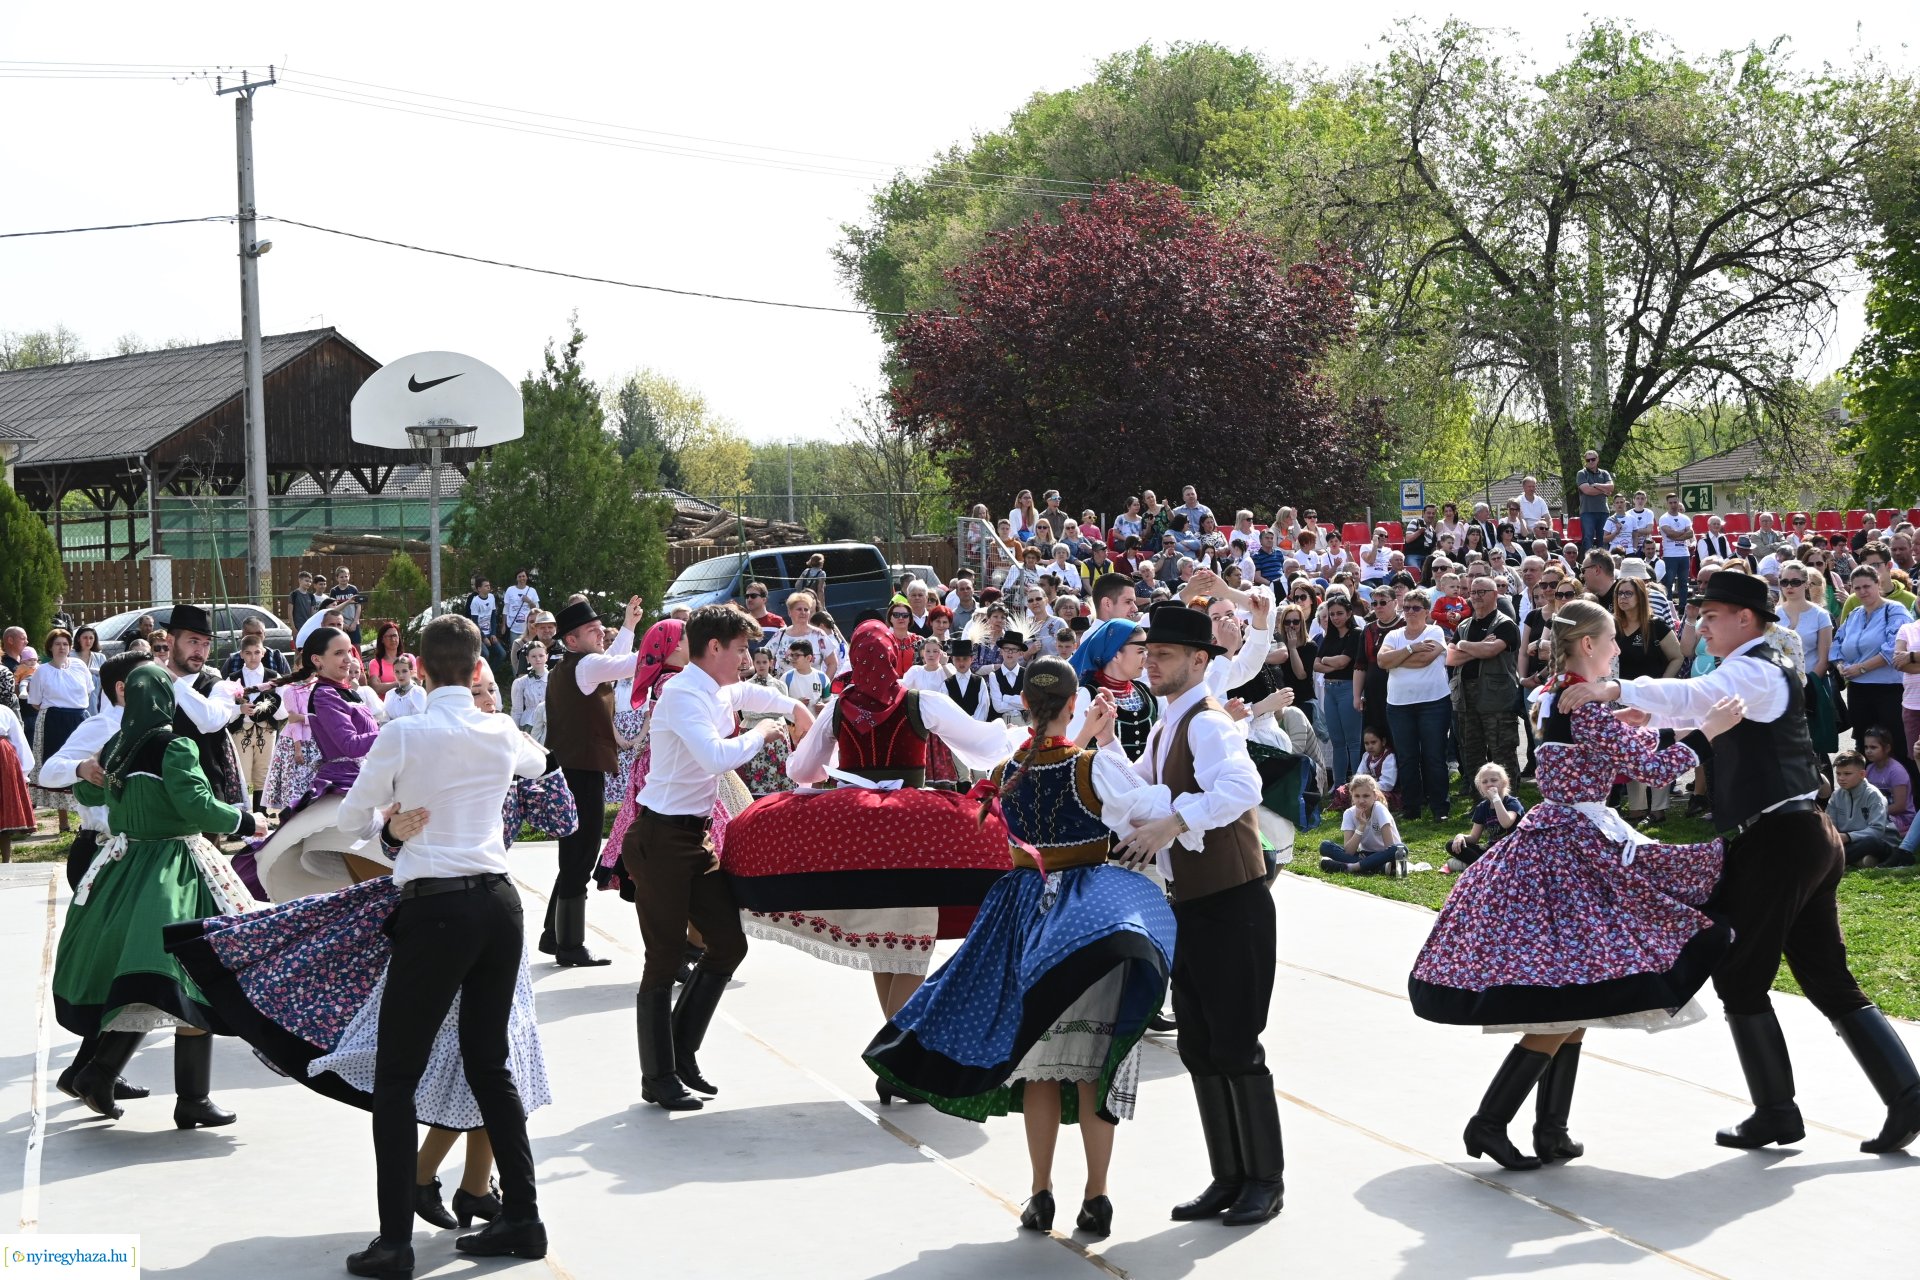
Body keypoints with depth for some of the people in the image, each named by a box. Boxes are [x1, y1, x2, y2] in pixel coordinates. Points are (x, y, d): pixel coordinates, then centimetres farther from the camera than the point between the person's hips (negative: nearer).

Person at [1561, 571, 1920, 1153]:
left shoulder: (1754, 672, -12)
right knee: (1830, 982, 11)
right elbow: (1698, 711, 27)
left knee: (1739, 977, 1)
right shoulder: (1767, 671, 21)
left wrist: (1617, 690, -37)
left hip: (1775, 841, -10)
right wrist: (1646, 711, 10)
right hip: (1809, 837, 10)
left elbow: (1692, 697, -31)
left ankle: (1776, 1113, 7)